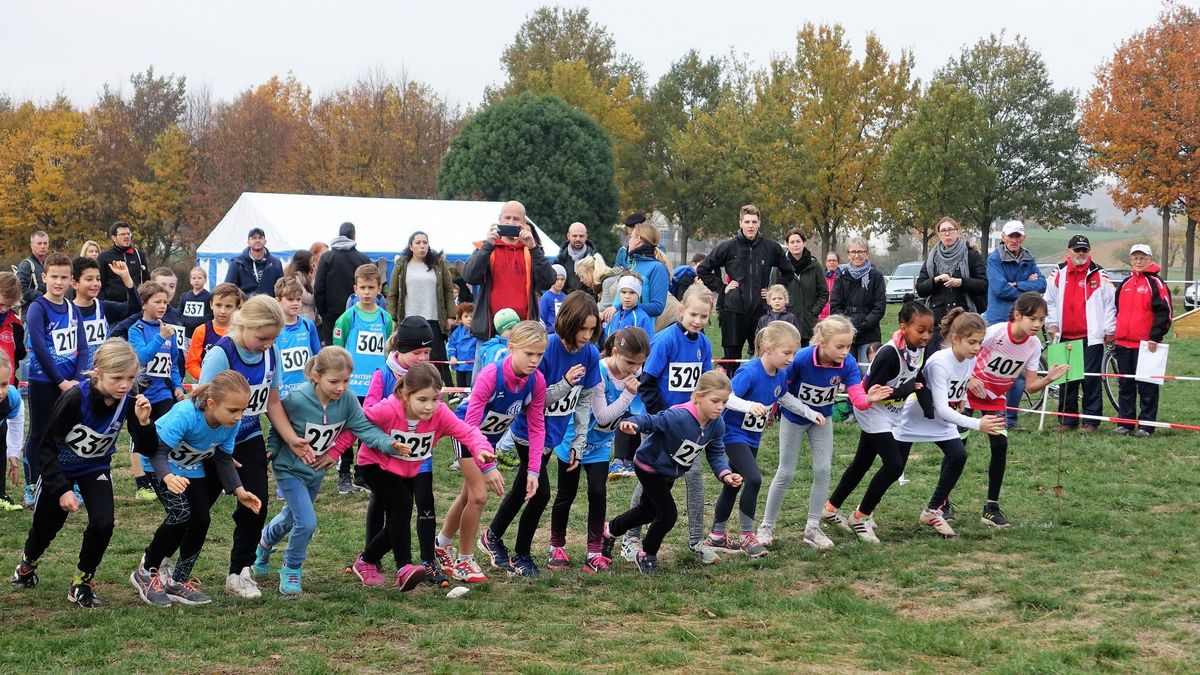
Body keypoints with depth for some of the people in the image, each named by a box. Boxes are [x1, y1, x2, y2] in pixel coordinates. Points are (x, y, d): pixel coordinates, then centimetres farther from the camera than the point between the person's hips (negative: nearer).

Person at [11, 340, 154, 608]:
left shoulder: (128, 401, -23)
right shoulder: (75, 398, -33)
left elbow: (147, 448, -17)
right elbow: (46, 446, -24)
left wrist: (144, 422, -37)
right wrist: (62, 489, -28)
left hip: (96, 468, 2)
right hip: (59, 468, -2)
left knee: (103, 523, -18)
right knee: (46, 525, 16)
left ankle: (82, 582, 5)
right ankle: (27, 563, 50)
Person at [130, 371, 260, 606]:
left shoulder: (231, 424, -20)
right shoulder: (185, 415, -39)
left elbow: (224, 459, -5)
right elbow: (158, 452, -37)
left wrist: (238, 490, -17)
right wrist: (169, 477, -56)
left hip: (192, 470, 6)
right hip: (160, 465, -6)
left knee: (201, 520, -3)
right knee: (181, 514, -22)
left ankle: (178, 582, 15)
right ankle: (146, 573, -2)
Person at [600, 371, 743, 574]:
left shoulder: (717, 425, -17)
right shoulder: (678, 417, -39)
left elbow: (716, 453, -7)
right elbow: (650, 420, -39)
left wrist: (725, 474, -24)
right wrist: (633, 424, -61)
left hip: (671, 473, 8)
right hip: (649, 467, -8)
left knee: (647, 511, 25)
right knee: (668, 514, -11)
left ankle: (610, 530, 52)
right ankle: (647, 554, 16)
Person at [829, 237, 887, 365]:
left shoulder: (876, 276, 3)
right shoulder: (842, 277, 10)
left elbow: (880, 307, -4)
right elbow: (834, 306, 4)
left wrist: (860, 327, -13)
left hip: (868, 336, -2)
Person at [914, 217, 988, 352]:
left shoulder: (971, 256, 7)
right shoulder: (932, 258, 17)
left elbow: (984, 284, -2)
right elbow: (919, 289, 11)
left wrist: (961, 282, -17)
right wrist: (935, 280, -8)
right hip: (937, 318, 3)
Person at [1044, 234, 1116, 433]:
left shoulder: (1100, 275, 1)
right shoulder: (1058, 275, 9)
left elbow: (1110, 304, 1)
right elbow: (1049, 301, 16)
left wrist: (1109, 331, -1)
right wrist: (1052, 324, 6)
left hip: (1091, 336, -3)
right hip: (1065, 336, 3)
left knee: (1091, 379, -4)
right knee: (1066, 379, 6)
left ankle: (1091, 420, 1)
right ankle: (1067, 420, 14)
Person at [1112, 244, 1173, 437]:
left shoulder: (1155, 283, -4)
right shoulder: (1125, 283, 16)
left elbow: (1164, 312, -9)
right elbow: (1117, 309, 24)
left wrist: (1155, 336, -15)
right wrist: (1112, 333, 17)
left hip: (1146, 344, -7)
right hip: (1123, 343, 7)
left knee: (1147, 387, -2)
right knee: (1125, 386, 9)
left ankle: (1146, 425, 2)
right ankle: (1125, 423, 15)